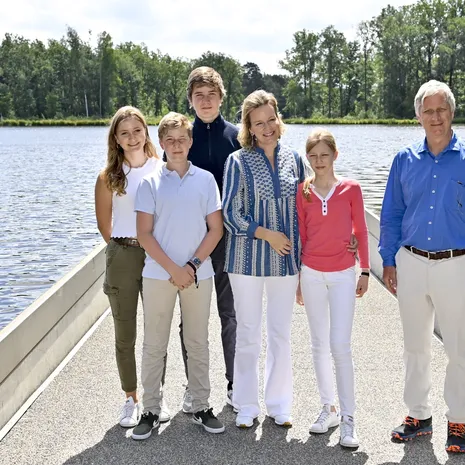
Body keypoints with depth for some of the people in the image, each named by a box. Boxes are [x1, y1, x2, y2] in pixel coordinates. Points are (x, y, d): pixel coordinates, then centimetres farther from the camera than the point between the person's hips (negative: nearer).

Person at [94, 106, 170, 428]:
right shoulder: (109, 177, -2)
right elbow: (104, 223, 7)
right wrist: (125, 249, 6)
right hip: (122, 258, 0)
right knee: (125, 334, 7)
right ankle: (131, 399, 22)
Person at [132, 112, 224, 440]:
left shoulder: (205, 179, 3)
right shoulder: (151, 182, 1)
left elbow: (216, 229, 2)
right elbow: (144, 234, -3)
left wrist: (193, 265, -9)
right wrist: (173, 269, -11)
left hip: (198, 274, 1)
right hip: (158, 274, 0)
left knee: (198, 343, 10)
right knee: (154, 345, 6)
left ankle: (201, 407, 22)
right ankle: (151, 410, 17)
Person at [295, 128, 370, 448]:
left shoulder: (351, 189, -3)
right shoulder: (302, 192, 1)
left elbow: (361, 231, 3)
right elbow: (300, 236, 6)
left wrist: (365, 271, 2)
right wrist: (297, 278, 8)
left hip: (343, 274, -2)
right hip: (312, 274, 2)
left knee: (340, 346, -8)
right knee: (319, 344, 9)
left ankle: (348, 418, 2)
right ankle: (329, 408, 22)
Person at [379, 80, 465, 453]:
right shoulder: (406, 160, 5)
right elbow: (391, 215, 9)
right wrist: (389, 261, 6)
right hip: (411, 263, 3)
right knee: (415, 346, 14)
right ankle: (418, 414, 30)